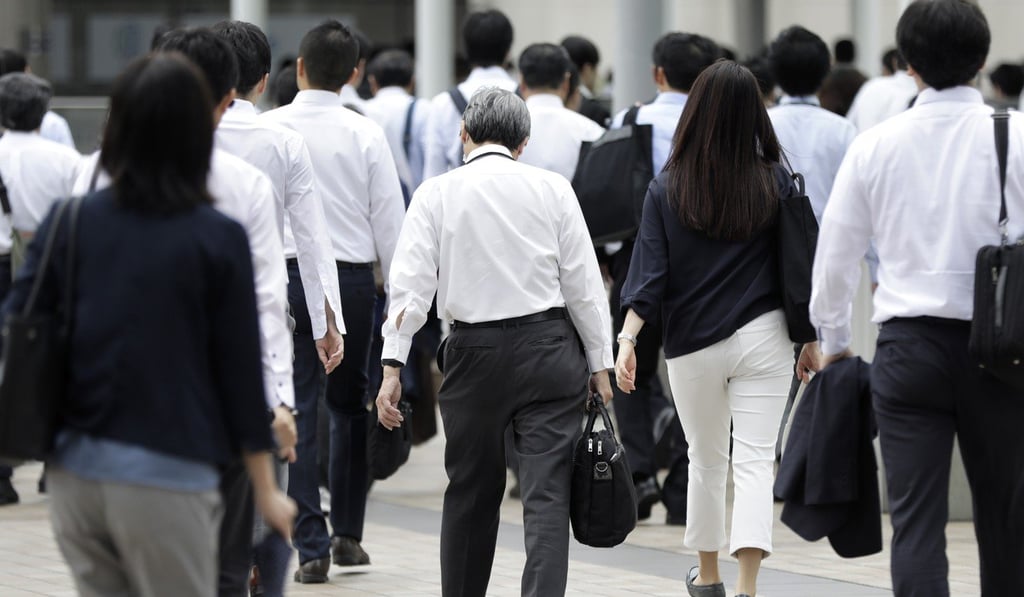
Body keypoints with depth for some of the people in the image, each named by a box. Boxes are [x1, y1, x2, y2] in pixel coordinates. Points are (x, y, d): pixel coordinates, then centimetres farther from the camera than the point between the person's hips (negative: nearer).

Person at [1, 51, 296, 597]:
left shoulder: (67, 222, 1)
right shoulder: (218, 240, -7)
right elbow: (239, 369, -3)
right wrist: (265, 491, 5)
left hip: (74, 469, 4)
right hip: (164, 475, -4)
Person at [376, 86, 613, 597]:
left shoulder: (436, 194, 0)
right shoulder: (551, 189, 1)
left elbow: (411, 282, -6)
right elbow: (583, 282, 1)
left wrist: (392, 366, -6)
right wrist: (599, 362, 8)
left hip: (475, 352, 1)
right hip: (548, 345, -1)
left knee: (471, 492, 15)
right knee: (547, 493, -4)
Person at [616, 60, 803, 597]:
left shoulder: (667, 188, -5)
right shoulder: (775, 181, -3)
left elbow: (648, 271, -9)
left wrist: (627, 339, -7)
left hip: (692, 346, 1)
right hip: (762, 338, -1)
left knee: (706, 460, 18)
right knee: (755, 461, -4)